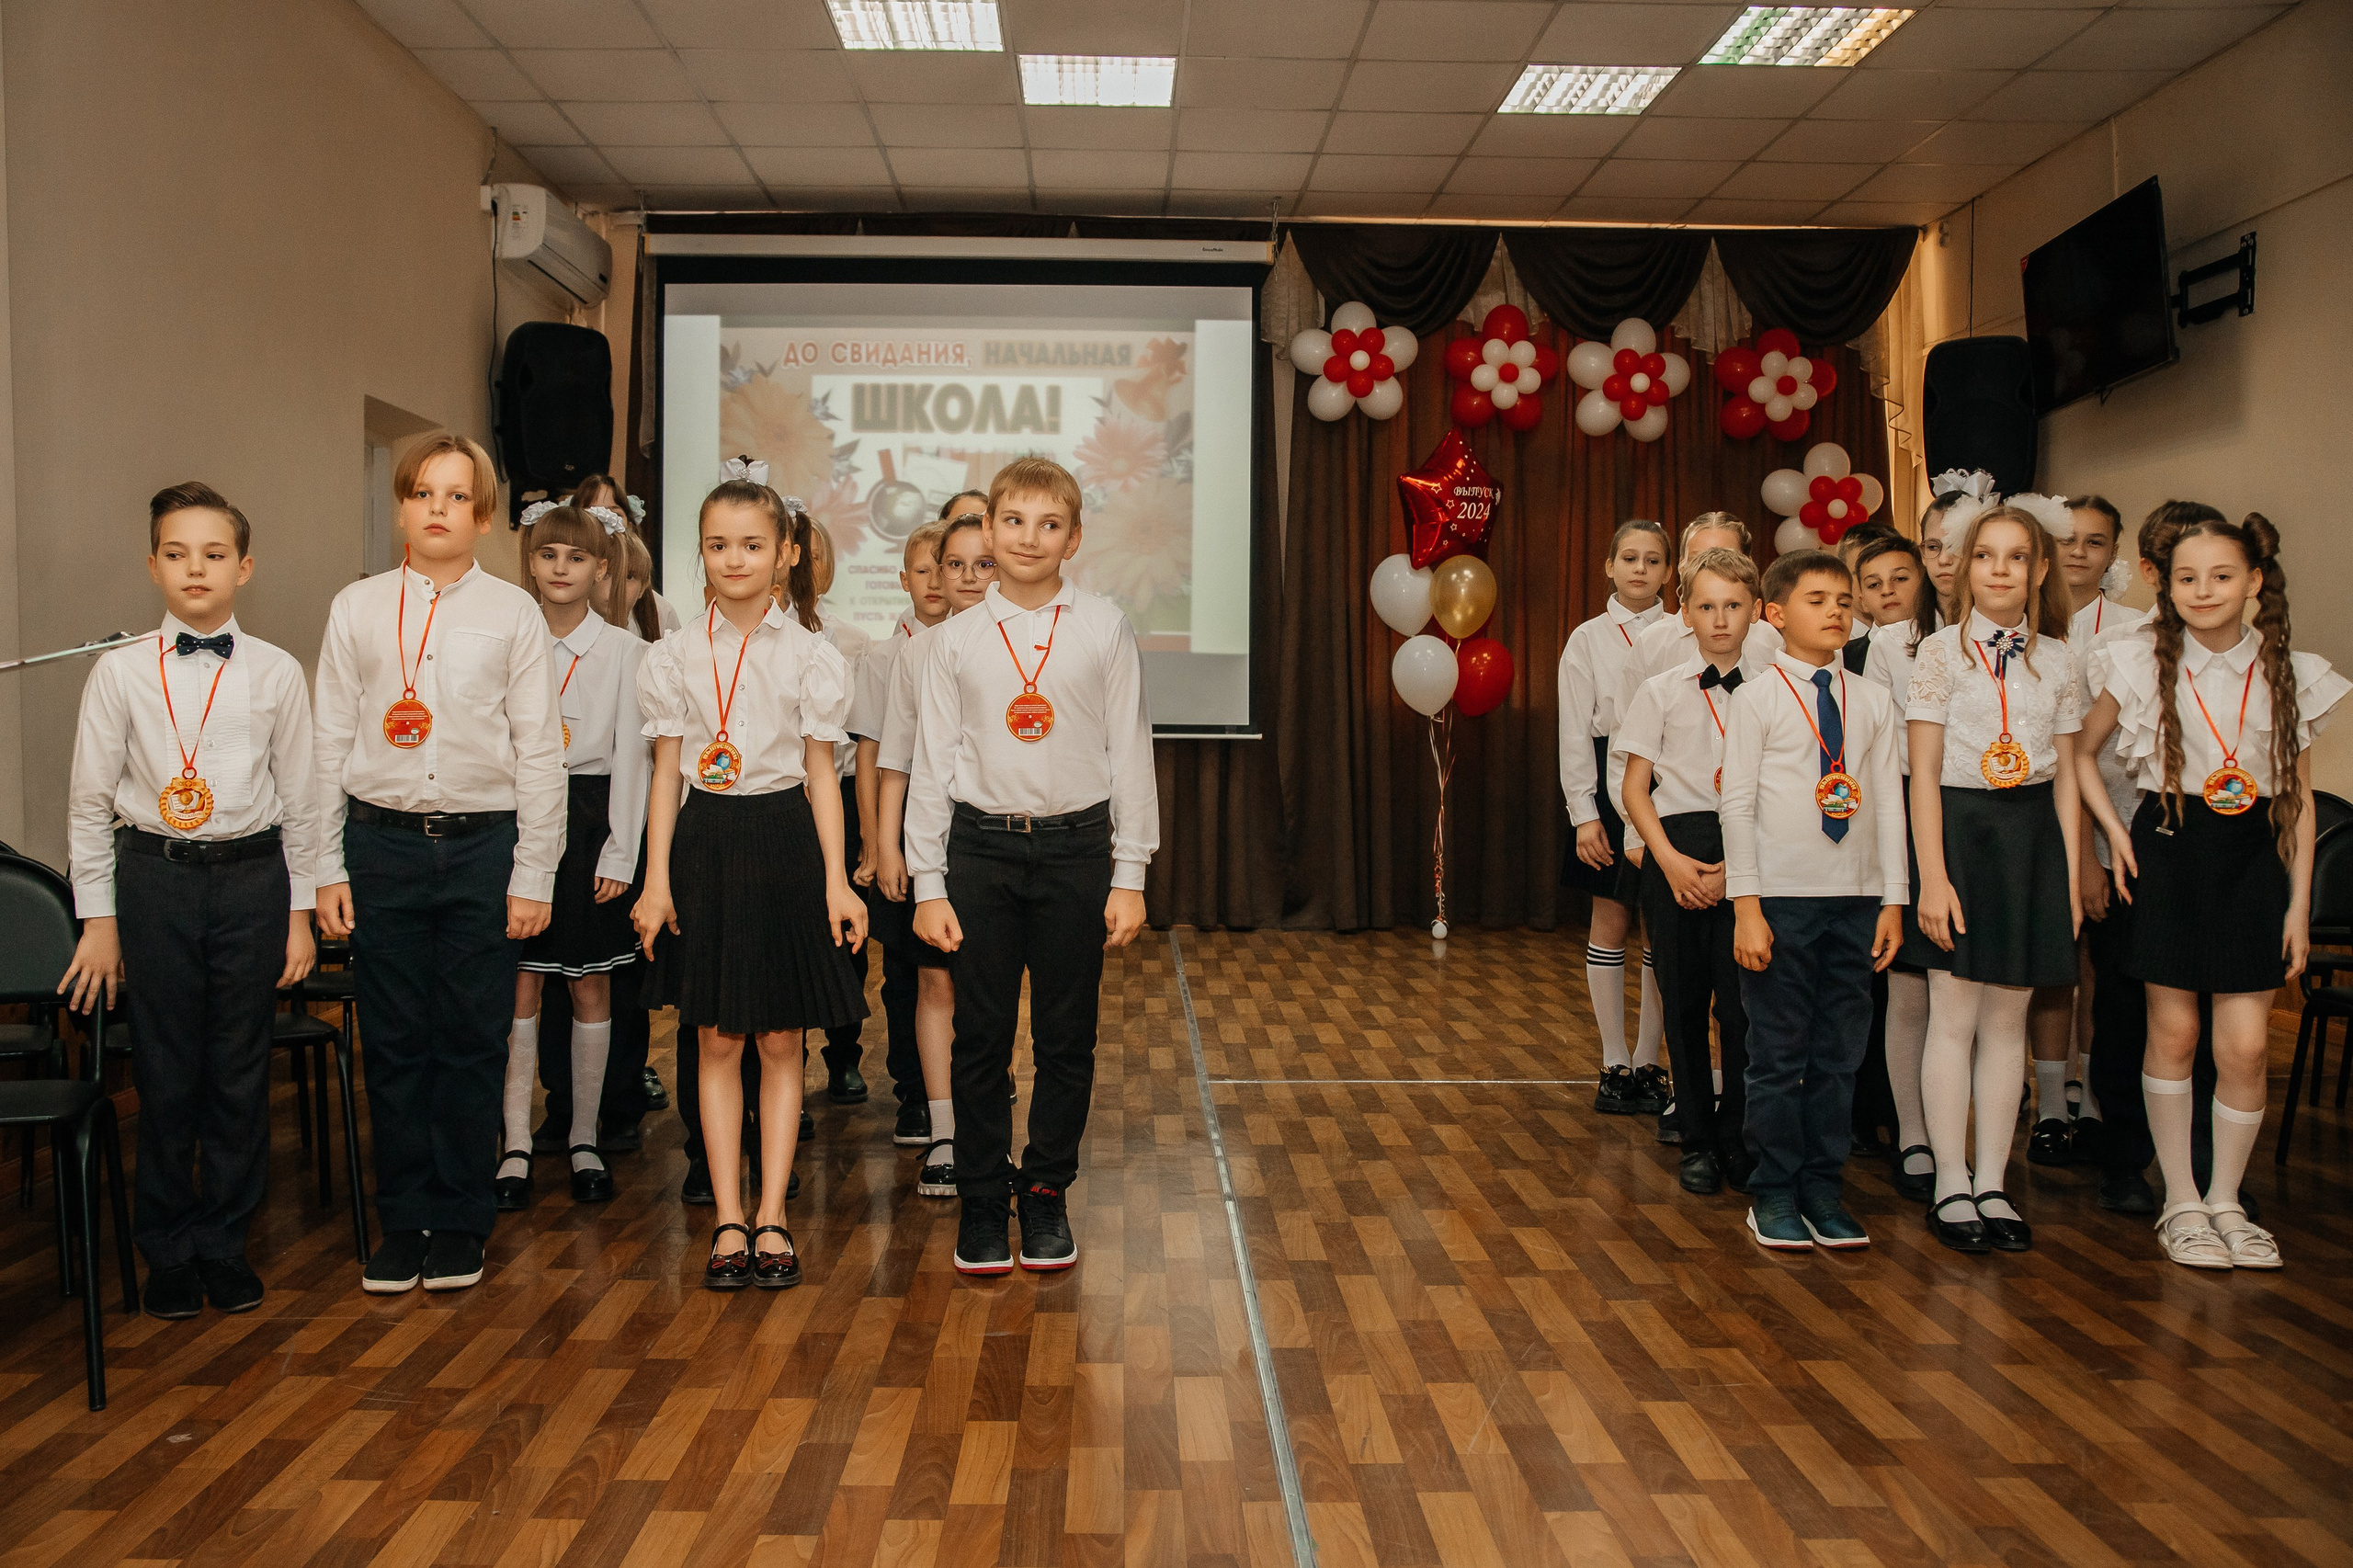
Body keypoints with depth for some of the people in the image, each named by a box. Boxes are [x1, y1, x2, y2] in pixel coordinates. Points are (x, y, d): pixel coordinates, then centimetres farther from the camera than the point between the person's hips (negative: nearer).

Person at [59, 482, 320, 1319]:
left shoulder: (277, 673, 2)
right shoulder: (121, 671, 1)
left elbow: (299, 800, 6)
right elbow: (89, 801, 4)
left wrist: (299, 913, 5)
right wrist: (98, 919, 1)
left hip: (252, 874, 0)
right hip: (154, 876, 0)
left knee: (240, 1069, 6)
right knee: (164, 1069, 5)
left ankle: (225, 1242, 22)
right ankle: (168, 1250, 21)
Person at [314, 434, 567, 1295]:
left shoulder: (514, 613, 2)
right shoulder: (357, 609, 7)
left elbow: (540, 751, 1)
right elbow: (330, 742, 8)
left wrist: (533, 877, -3)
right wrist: (327, 869, 3)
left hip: (483, 843, -1)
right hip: (381, 842, 1)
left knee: (472, 1043, 4)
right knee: (394, 1043, 7)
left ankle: (460, 1224, 17)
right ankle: (403, 1221, 20)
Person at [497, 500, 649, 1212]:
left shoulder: (623, 651, 2)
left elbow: (632, 756, 0)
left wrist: (620, 853, -5)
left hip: (591, 821, 0)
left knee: (590, 989, 6)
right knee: (519, 986, 0)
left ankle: (584, 1139, 17)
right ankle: (517, 1146, 7)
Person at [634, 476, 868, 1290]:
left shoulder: (810, 655, 1)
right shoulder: (677, 654, 3)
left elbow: (821, 774, 2)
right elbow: (666, 773, 5)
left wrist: (837, 881, -3)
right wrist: (656, 880, -1)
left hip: (784, 840, -1)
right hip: (705, 841, 1)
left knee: (780, 1040, 4)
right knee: (716, 1040, 5)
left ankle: (771, 1215, 13)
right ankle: (729, 1218, 13)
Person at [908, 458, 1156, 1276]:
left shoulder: (1105, 629, 2)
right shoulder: (956, 639, 3)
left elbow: (1130, 750, 2)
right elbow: (931, 763, 5)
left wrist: (1129, 876, -1)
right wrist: (928, 883, 0)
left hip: (1076, 846, 0)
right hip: (982, 847, 0)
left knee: (1067, 1037, 6)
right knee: (981, 1037, 4)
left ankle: (1047, 1194, 22)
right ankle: (981, 1201, 17)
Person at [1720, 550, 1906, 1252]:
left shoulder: (1873, 700, 9)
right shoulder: (1756, 698, -3)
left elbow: (1887, 803, 9)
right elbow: (1737, 803, -5)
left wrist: (1893, 901, 5)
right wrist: (1746, 905, -10)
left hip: (1855, 899, 4)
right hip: (1782, 897, -4)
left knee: (1840, 1053, 9)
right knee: (1779, 1053, 3)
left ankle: (1823, 1186, 19)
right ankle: (1774, 1193, 14)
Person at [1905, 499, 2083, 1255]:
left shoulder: (2057, 659, 7)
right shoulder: (1942, 651, -4)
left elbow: (2065, 776, 10)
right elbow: (1923, 773, -7)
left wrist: (2071, 877, 4)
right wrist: (1932, 876, -13)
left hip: (2032, 835, 4)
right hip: (1960, 828, -4)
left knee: (2008, 1018, 8)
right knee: (1955, 1016, -1)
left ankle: (1992, 1182, 16)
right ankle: (1950, 1185, 8)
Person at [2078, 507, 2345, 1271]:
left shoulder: (2291, 676, 1)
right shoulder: (2141, 666, -2)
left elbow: (2300, 799, 6)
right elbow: (2079, 750, 10)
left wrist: (2299, 903, 3)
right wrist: (2113, 830, 0)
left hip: (2253, 860, 1)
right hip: (2168, 853, -1)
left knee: (2246, 1044, -3)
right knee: (2174, 1031, 3)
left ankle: (2226, 1200, 14)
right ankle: (2180, 1200, 16)